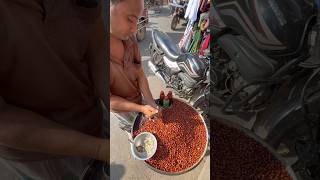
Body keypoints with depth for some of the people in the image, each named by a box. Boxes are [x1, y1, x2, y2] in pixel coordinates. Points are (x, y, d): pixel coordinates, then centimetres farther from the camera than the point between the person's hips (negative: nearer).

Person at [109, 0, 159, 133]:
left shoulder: (129, 38, -17)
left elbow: (140, 73, -10)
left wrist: (151, 103, -18)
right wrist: (141, 108, -27)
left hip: (139, 97, 5)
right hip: (122, 108, -4)